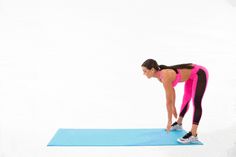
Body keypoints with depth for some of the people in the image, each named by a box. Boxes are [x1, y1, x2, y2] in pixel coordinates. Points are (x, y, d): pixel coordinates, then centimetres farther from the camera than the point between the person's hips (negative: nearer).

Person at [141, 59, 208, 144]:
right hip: (192, 74, 10)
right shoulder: (160, 76, -4)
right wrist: (173, 107, 21)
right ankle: (178, 124, 41)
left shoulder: (165, 77, -31)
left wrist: (169, 121, -17)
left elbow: (169, 101, -26)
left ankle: (193, 135, -26)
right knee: (186, 99, 23)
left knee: (196, 103, -23)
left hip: (200, 73, -10)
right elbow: (172, 90, 12)